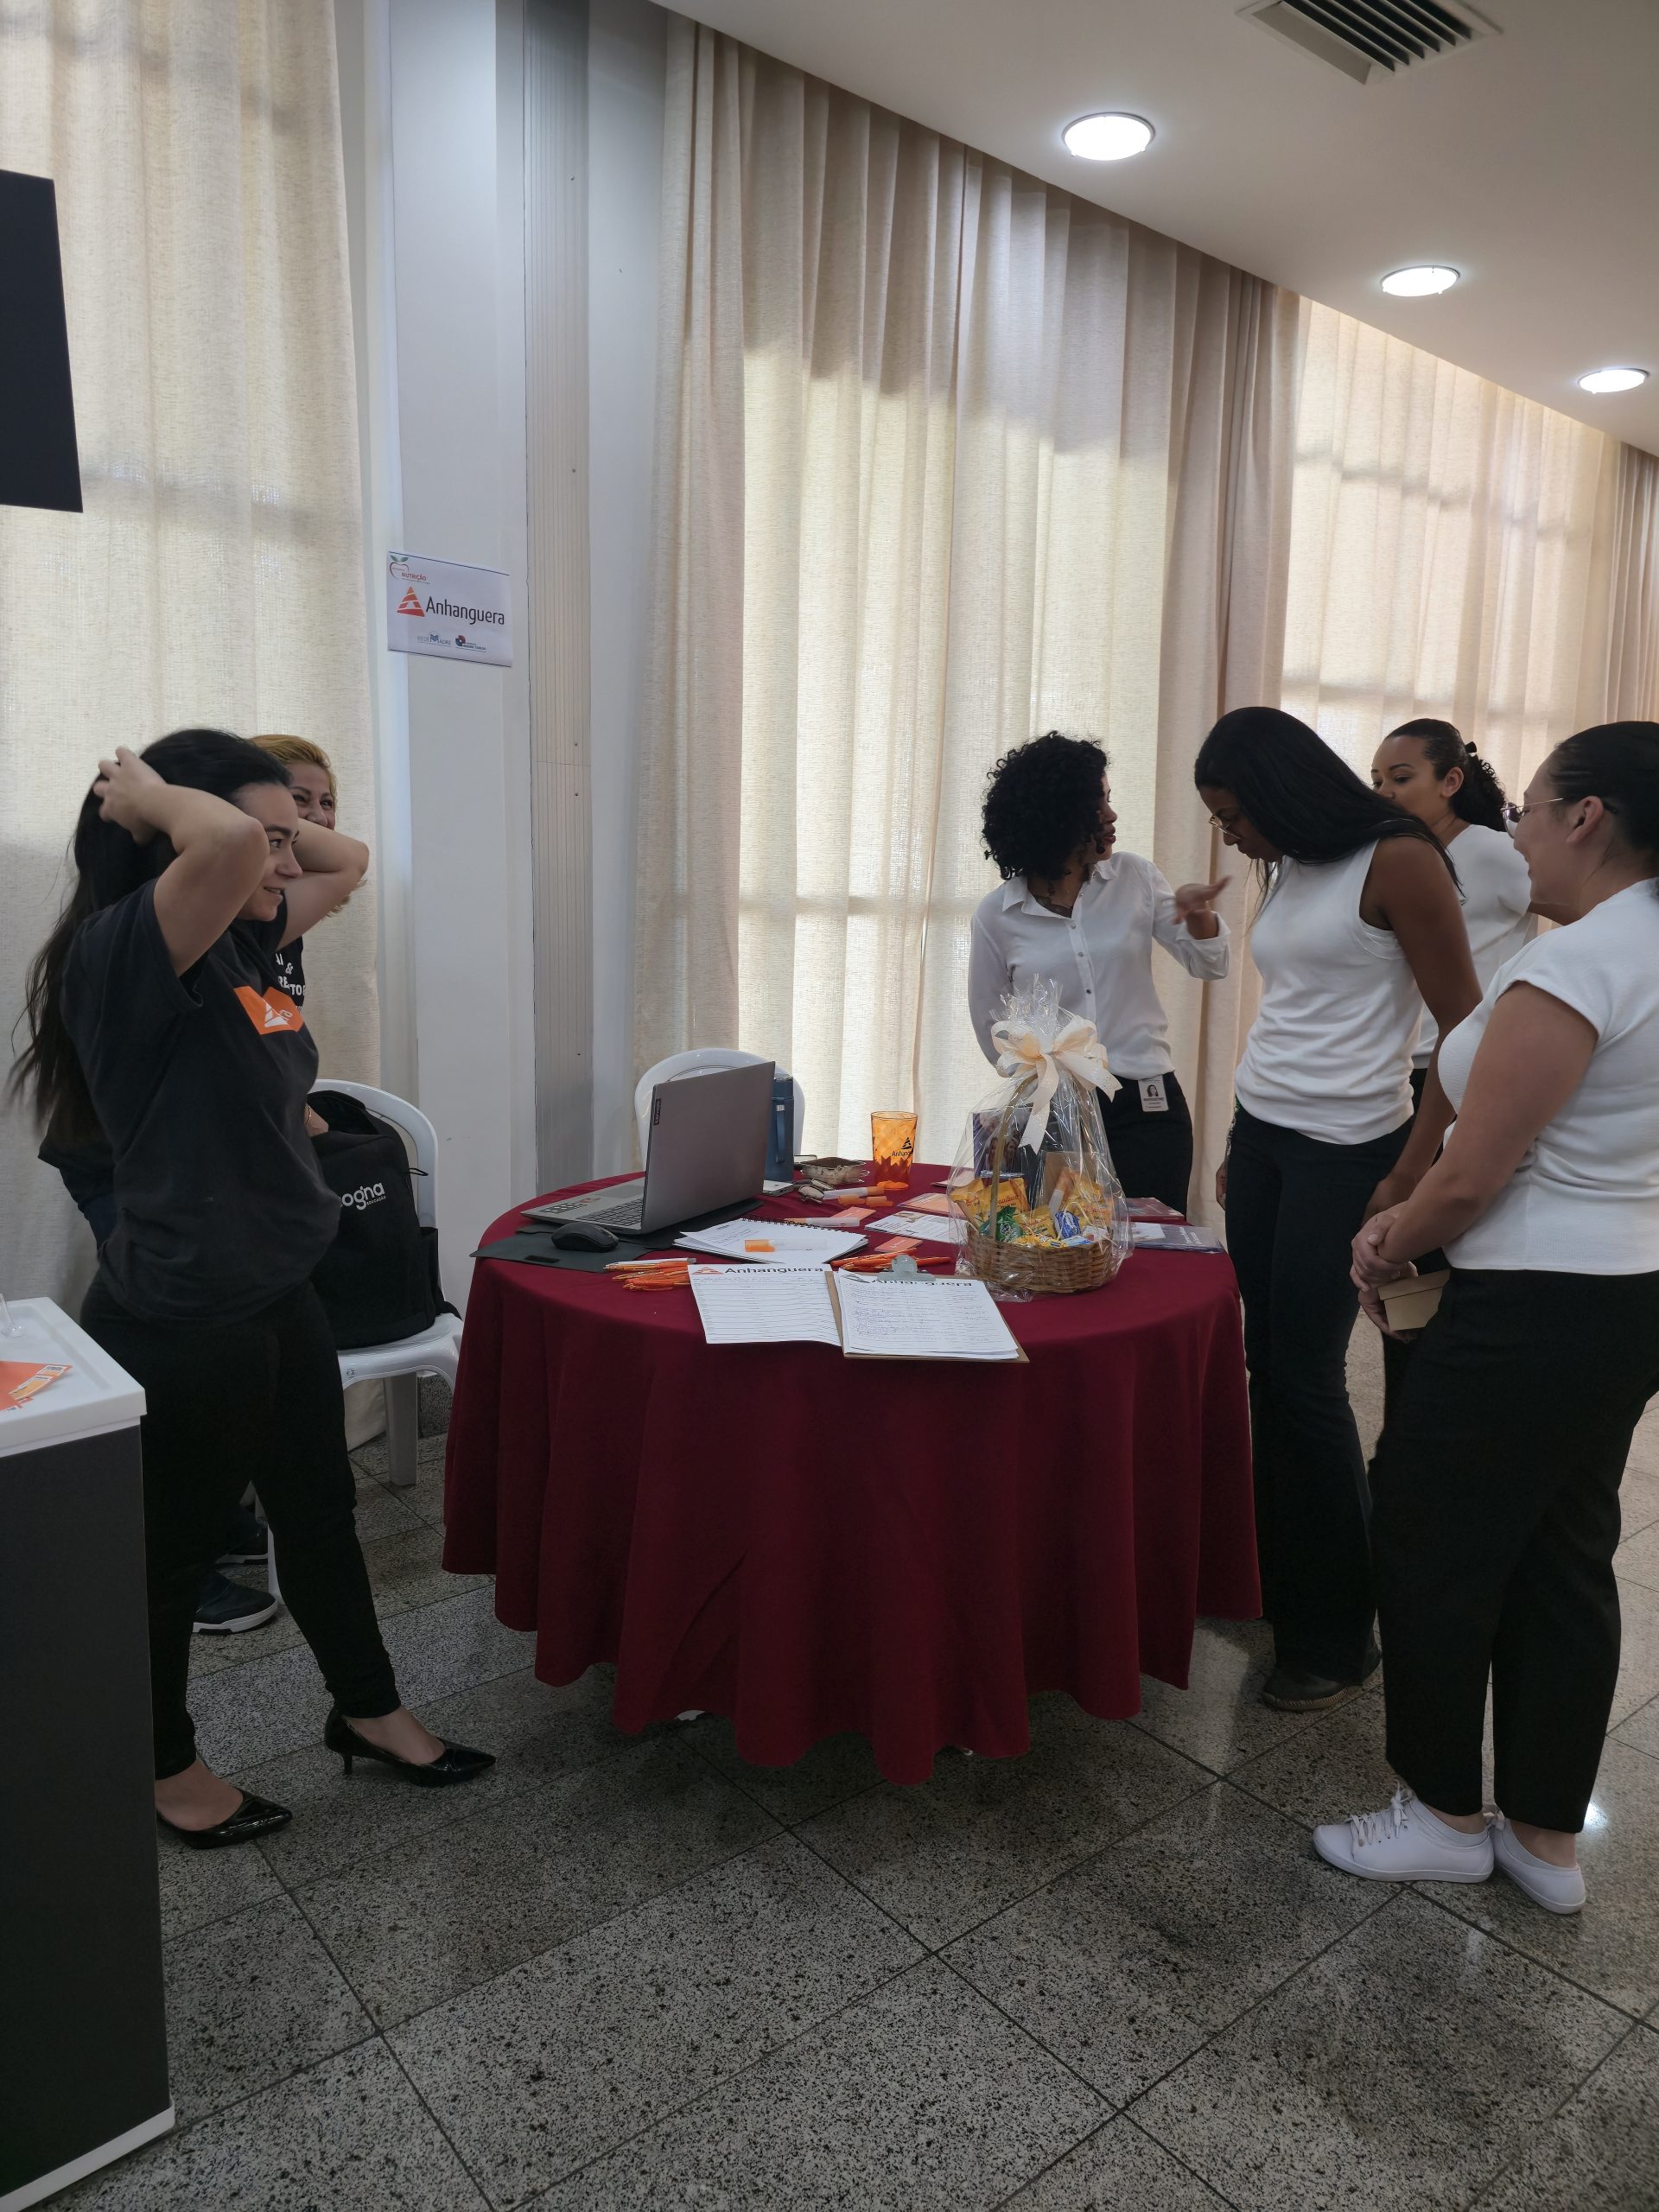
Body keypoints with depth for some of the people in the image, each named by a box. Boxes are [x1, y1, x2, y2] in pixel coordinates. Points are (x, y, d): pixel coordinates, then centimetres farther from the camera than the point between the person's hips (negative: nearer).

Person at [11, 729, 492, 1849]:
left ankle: (369, 1711, 42)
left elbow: (349, 859, 17)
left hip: (278, 1297, 9)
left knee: (320, 1509, 22)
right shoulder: (125, 951, -21)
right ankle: (168, 1767, 38)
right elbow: (228, 845, -41)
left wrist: (278, 828, 2)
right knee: (171, 1549, 14)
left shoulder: (246, 941, 4)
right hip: (179, 1323, -9)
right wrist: (142, 791, -21)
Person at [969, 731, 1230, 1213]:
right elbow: (991, 1021, 8)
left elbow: (1207, 965, 5)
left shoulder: (1134, 878, 0)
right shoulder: (997, 915, -4)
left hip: (1147, 1106, 1)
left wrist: (1197, 913, -14)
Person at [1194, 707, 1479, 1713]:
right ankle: (1280, 1580, 24)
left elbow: (1469, 1031, -12)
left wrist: (1408, 1180, -14)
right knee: (1268, 1366, 9)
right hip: (1264, 1139, 7)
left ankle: (1339, 1635, 12)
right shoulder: (1288, 873, 12)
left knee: (1308, 1380, -3)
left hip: (1345, 1153, -7)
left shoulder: (1398, 862, -11)